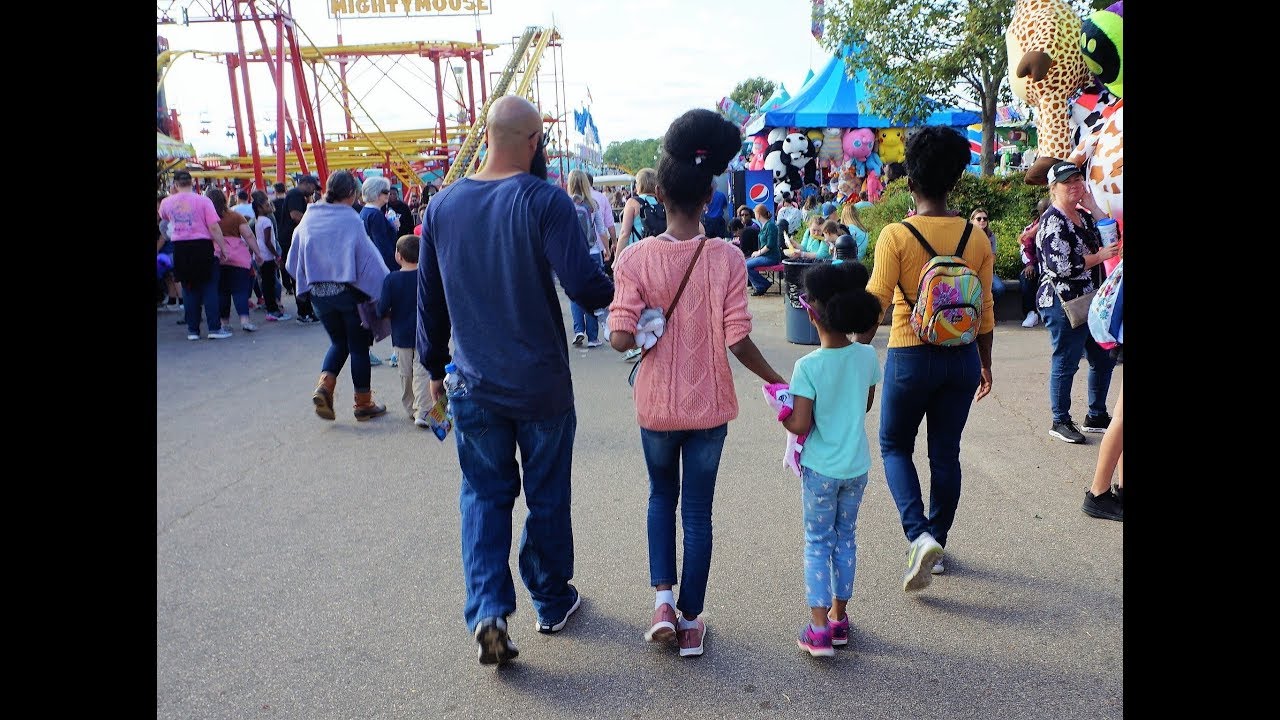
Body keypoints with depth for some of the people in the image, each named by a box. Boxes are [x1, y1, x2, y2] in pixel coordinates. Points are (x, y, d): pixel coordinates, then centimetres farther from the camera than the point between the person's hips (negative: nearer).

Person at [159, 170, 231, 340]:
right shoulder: (203, 200, -7)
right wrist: (223, 248, -6)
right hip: (202, 246, -3)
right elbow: (214, 227, -13)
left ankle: (193, 330, 12)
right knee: (209, 288, 2)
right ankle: (215, 328, -2)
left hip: (180, 249, 3)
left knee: (189, 289, 11)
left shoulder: (167, 202, 4)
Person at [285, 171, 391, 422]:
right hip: (348, 290, -4)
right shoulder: (350, 219, -12)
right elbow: (368, 257, -14)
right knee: (358, 346, 8)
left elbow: (293, 262, 7)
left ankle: (324, 386, -2)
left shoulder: (309, 218, 3)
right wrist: (386, 287, -7)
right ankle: (363, 403, 15)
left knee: (338, 342, 21)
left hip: (318, 292, 5)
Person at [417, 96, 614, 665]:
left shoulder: (443, 205, 1)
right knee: (547, 496, 14)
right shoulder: (545, 201, -14)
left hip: (473, 384, 3)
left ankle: (487, 612, 4)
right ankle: (551, 602, 31)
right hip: (541, 384, -3)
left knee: (484, 495, 15)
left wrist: (435, 367, 19)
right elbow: (585, 287, -22)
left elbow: (429, 298, 8)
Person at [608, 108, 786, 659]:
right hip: (709, 405, 0)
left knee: (662, 496, 25)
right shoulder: (726, 258, -12)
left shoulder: (636, 258, -12)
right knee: (698, 511, 13)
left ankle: (663, 598, 14)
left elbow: (622, 339, -17)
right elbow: (737, 340, -12)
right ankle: (690, 622, 24)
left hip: (657, 404, 0)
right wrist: (776, 380, 3)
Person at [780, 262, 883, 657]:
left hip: (821, 469, -4)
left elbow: (800, 424, -20)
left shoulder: (808, 366, -21)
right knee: (846, 539, 18)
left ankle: (819, 628, 6)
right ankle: (839, 618, 30)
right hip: (857, 466, 4)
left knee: (817, 543, 9)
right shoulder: (867, 357, -6)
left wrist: (781, 414, -1)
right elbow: (865, 406, 7)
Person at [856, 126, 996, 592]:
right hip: (961, 359, 4)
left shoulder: (896, 235, -12)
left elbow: (876, 303, -15)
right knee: (946, 453, 15)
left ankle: (919, 536, -3)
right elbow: (985, 310, 5)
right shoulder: (976, 238, 0)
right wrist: (985, 363, 16)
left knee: (895, 447, 14)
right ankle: (937, 544, 27)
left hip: (910, 357, -4)